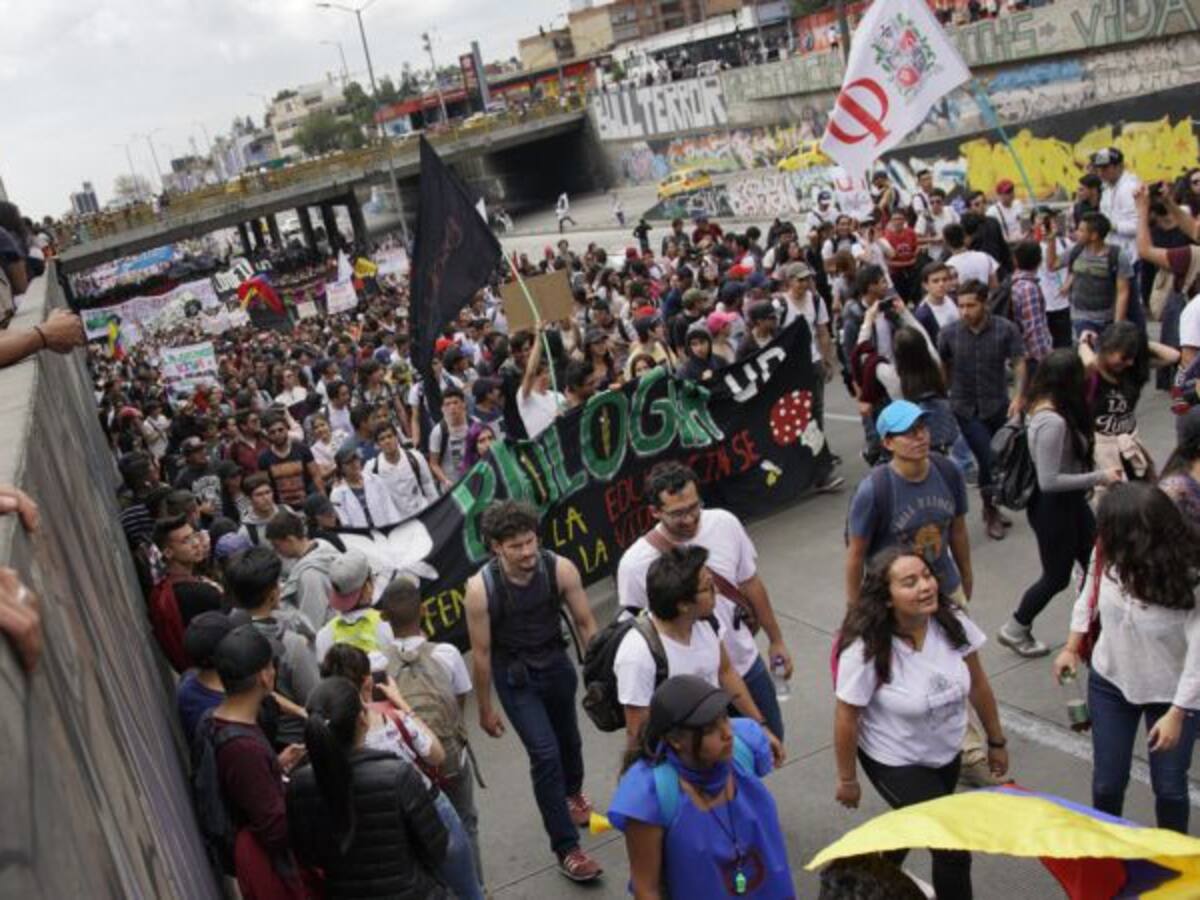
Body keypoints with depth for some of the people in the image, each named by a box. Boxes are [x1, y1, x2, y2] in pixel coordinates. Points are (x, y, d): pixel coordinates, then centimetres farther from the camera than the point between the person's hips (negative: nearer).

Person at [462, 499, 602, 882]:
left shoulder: (560, 569, -24)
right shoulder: (480, 589, -28)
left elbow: (586, 625, -11)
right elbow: (481, 653, -16)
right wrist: (486, 709, -7)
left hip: (556, 663, 3)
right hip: (514, 676, -3)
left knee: (568, 738, 24)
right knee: (545, 753, -11)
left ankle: (572, 794, 57)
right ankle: (566, 848, 3)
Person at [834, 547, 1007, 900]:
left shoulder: (951, 622, -19)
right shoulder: (866, 650, -32)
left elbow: (977, 684, -4)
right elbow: (846, 718, -19)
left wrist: (996, 741, 6)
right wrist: (847, 779, -9)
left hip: (947, 753, 6)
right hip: (895, 761, -6)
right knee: (953, 847, -6)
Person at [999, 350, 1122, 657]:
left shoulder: (1041, 406, -3)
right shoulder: (1053, 422, -32)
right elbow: (1049, 481, -31)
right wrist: (1099, 478, -25)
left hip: (1069, 502, 9)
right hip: (1053, 508, -9)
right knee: (1057, 577, 11)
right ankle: (1014, 631, 31)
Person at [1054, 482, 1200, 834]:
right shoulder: (1107, 555, -21)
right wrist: (1071, 647, 4)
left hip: (1171, 693, -3)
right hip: (1110, 681, 3)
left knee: (1169, 787, 9)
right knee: (1107, 782, 13)